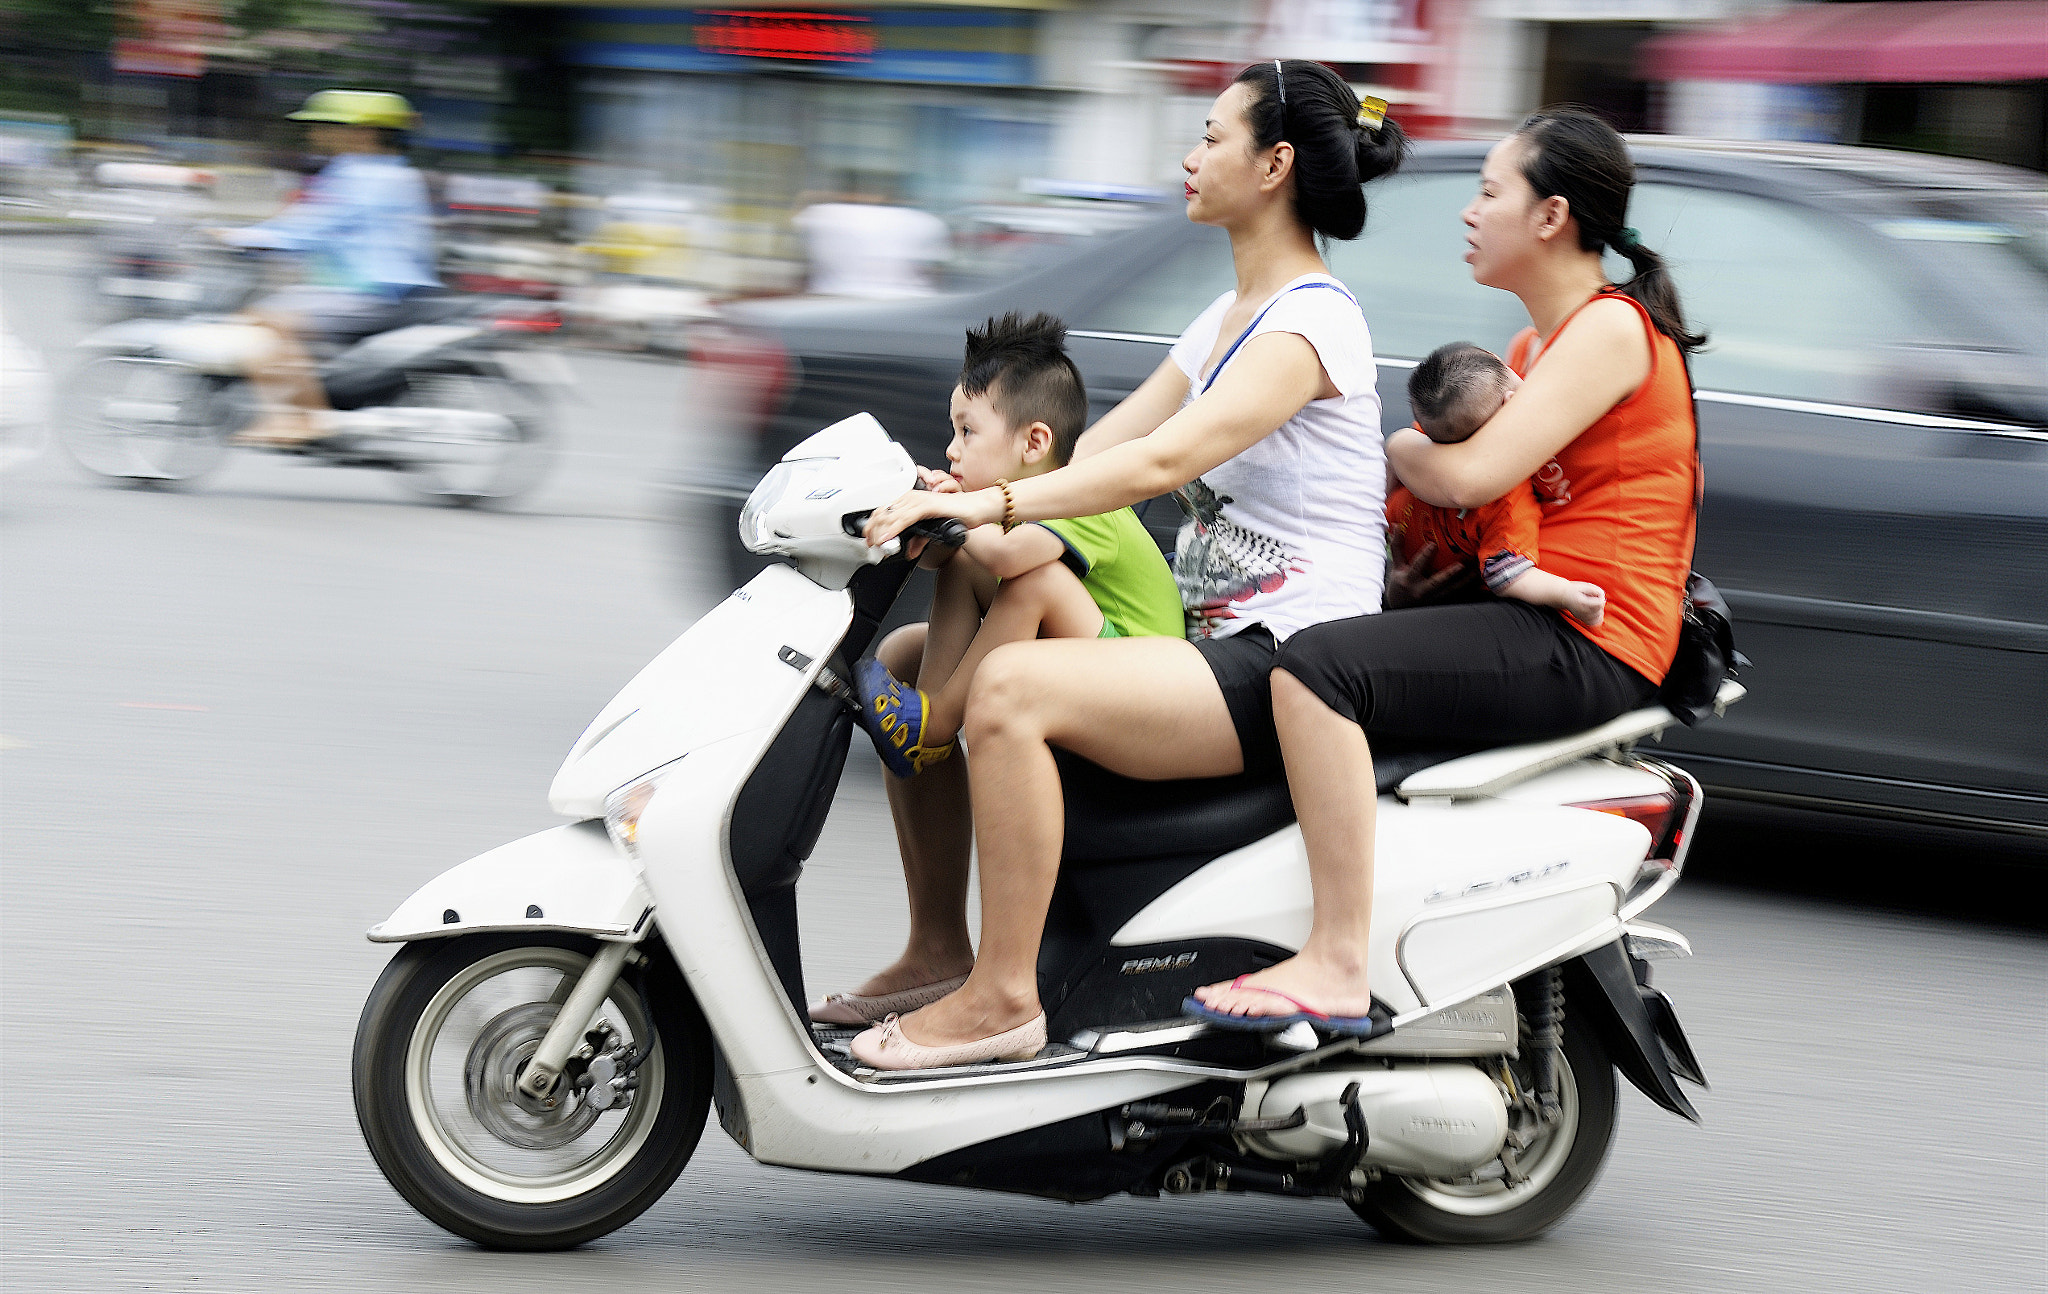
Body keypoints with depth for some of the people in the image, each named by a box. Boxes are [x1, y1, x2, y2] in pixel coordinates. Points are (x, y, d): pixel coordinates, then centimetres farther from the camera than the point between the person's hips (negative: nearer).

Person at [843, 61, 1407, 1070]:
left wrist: (989, 502, -32)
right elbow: (1093, 449, 14)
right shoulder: (1224, 322, 19)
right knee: (908, 662, 6)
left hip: (1286, 665, -10)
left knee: (1009, 686, -31)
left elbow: (1163, 460, -26)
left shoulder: (1311, 323, -12)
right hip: (1215, 645, 10)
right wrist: (948, 496, 0)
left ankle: (1004, 994, -26)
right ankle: (938, 948, 9)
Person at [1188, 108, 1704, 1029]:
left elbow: (1469, 475, -20)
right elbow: (1457, 506, 19)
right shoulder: (1536, 344, 20)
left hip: (1587, 644, -11)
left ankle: (1337, 963, -29)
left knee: (1317, 667, -27)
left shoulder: (1612, 329, -11)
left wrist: (1376, 440, -1)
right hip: (1524, 619, 11)